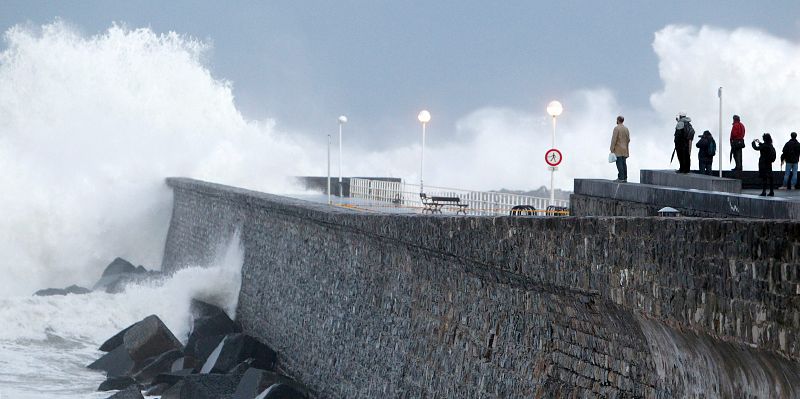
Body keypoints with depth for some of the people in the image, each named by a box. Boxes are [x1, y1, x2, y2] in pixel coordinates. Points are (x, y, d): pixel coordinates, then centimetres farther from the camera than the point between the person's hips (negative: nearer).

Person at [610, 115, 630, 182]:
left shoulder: (616, 128, -12)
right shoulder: (626, 128, 10)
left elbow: (614, 139, -16)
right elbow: (628, 139, 11)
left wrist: (612, 149, -13)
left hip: (618, 149, -7)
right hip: (624, 150, 7)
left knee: (619, 164, -8)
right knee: (624, 163, 8)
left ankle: (621, 178, -12)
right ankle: (625, 178, 7)